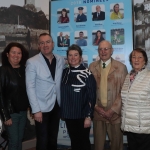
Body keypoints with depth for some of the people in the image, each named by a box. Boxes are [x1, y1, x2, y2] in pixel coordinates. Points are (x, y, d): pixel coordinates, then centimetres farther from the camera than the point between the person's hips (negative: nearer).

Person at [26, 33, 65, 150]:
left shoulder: (61, 60, 2)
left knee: (53, 139, 18)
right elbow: (30, 87, -12)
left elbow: (62, 82, 8)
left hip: (57, 105, 4)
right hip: (42, 107, -4)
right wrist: (36, 110, -16)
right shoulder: (32, 62, -10)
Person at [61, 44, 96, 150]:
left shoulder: (87, 74, -11)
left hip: (82, 115, -4)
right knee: (74, 141, 16)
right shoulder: (65, 72, 4)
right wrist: (62, 111, 8)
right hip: (69, 115, 4)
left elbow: (91, 97, -11)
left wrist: (88, 116, -14)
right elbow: (63, 93, 10)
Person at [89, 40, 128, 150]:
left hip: (115, 113, -2)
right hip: (97, 112, 2)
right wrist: (96, 107, -5)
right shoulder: (92, 67, 5)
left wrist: (113, 110, -11)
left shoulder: (121, 67, -3)